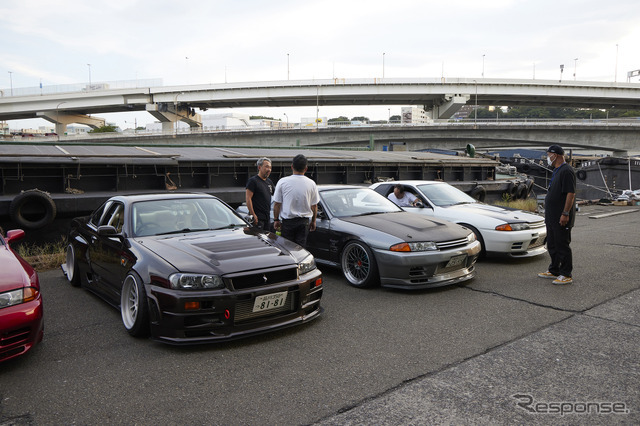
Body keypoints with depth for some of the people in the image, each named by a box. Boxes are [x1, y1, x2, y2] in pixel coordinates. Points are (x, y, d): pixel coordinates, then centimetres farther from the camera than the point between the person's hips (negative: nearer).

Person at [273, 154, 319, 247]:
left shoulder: (282, 182, -6)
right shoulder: (311, 183, -2)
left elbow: (277, 204, -1)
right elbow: (314, 206, 5)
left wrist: (276, 220, 10)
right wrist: (313, 221, 17)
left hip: (287, 221, -1)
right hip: (304, 222, 1)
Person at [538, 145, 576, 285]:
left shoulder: (567, 171, -15)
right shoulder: (557, 171, 17)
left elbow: (571, 193, -21)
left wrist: (565, 214, -25)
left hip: (561, 219, -10)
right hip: (552, 218, 10)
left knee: (562, 246, -4)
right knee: (552, 246, 16)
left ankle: (566, 275, 4)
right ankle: (554, 271, 27)